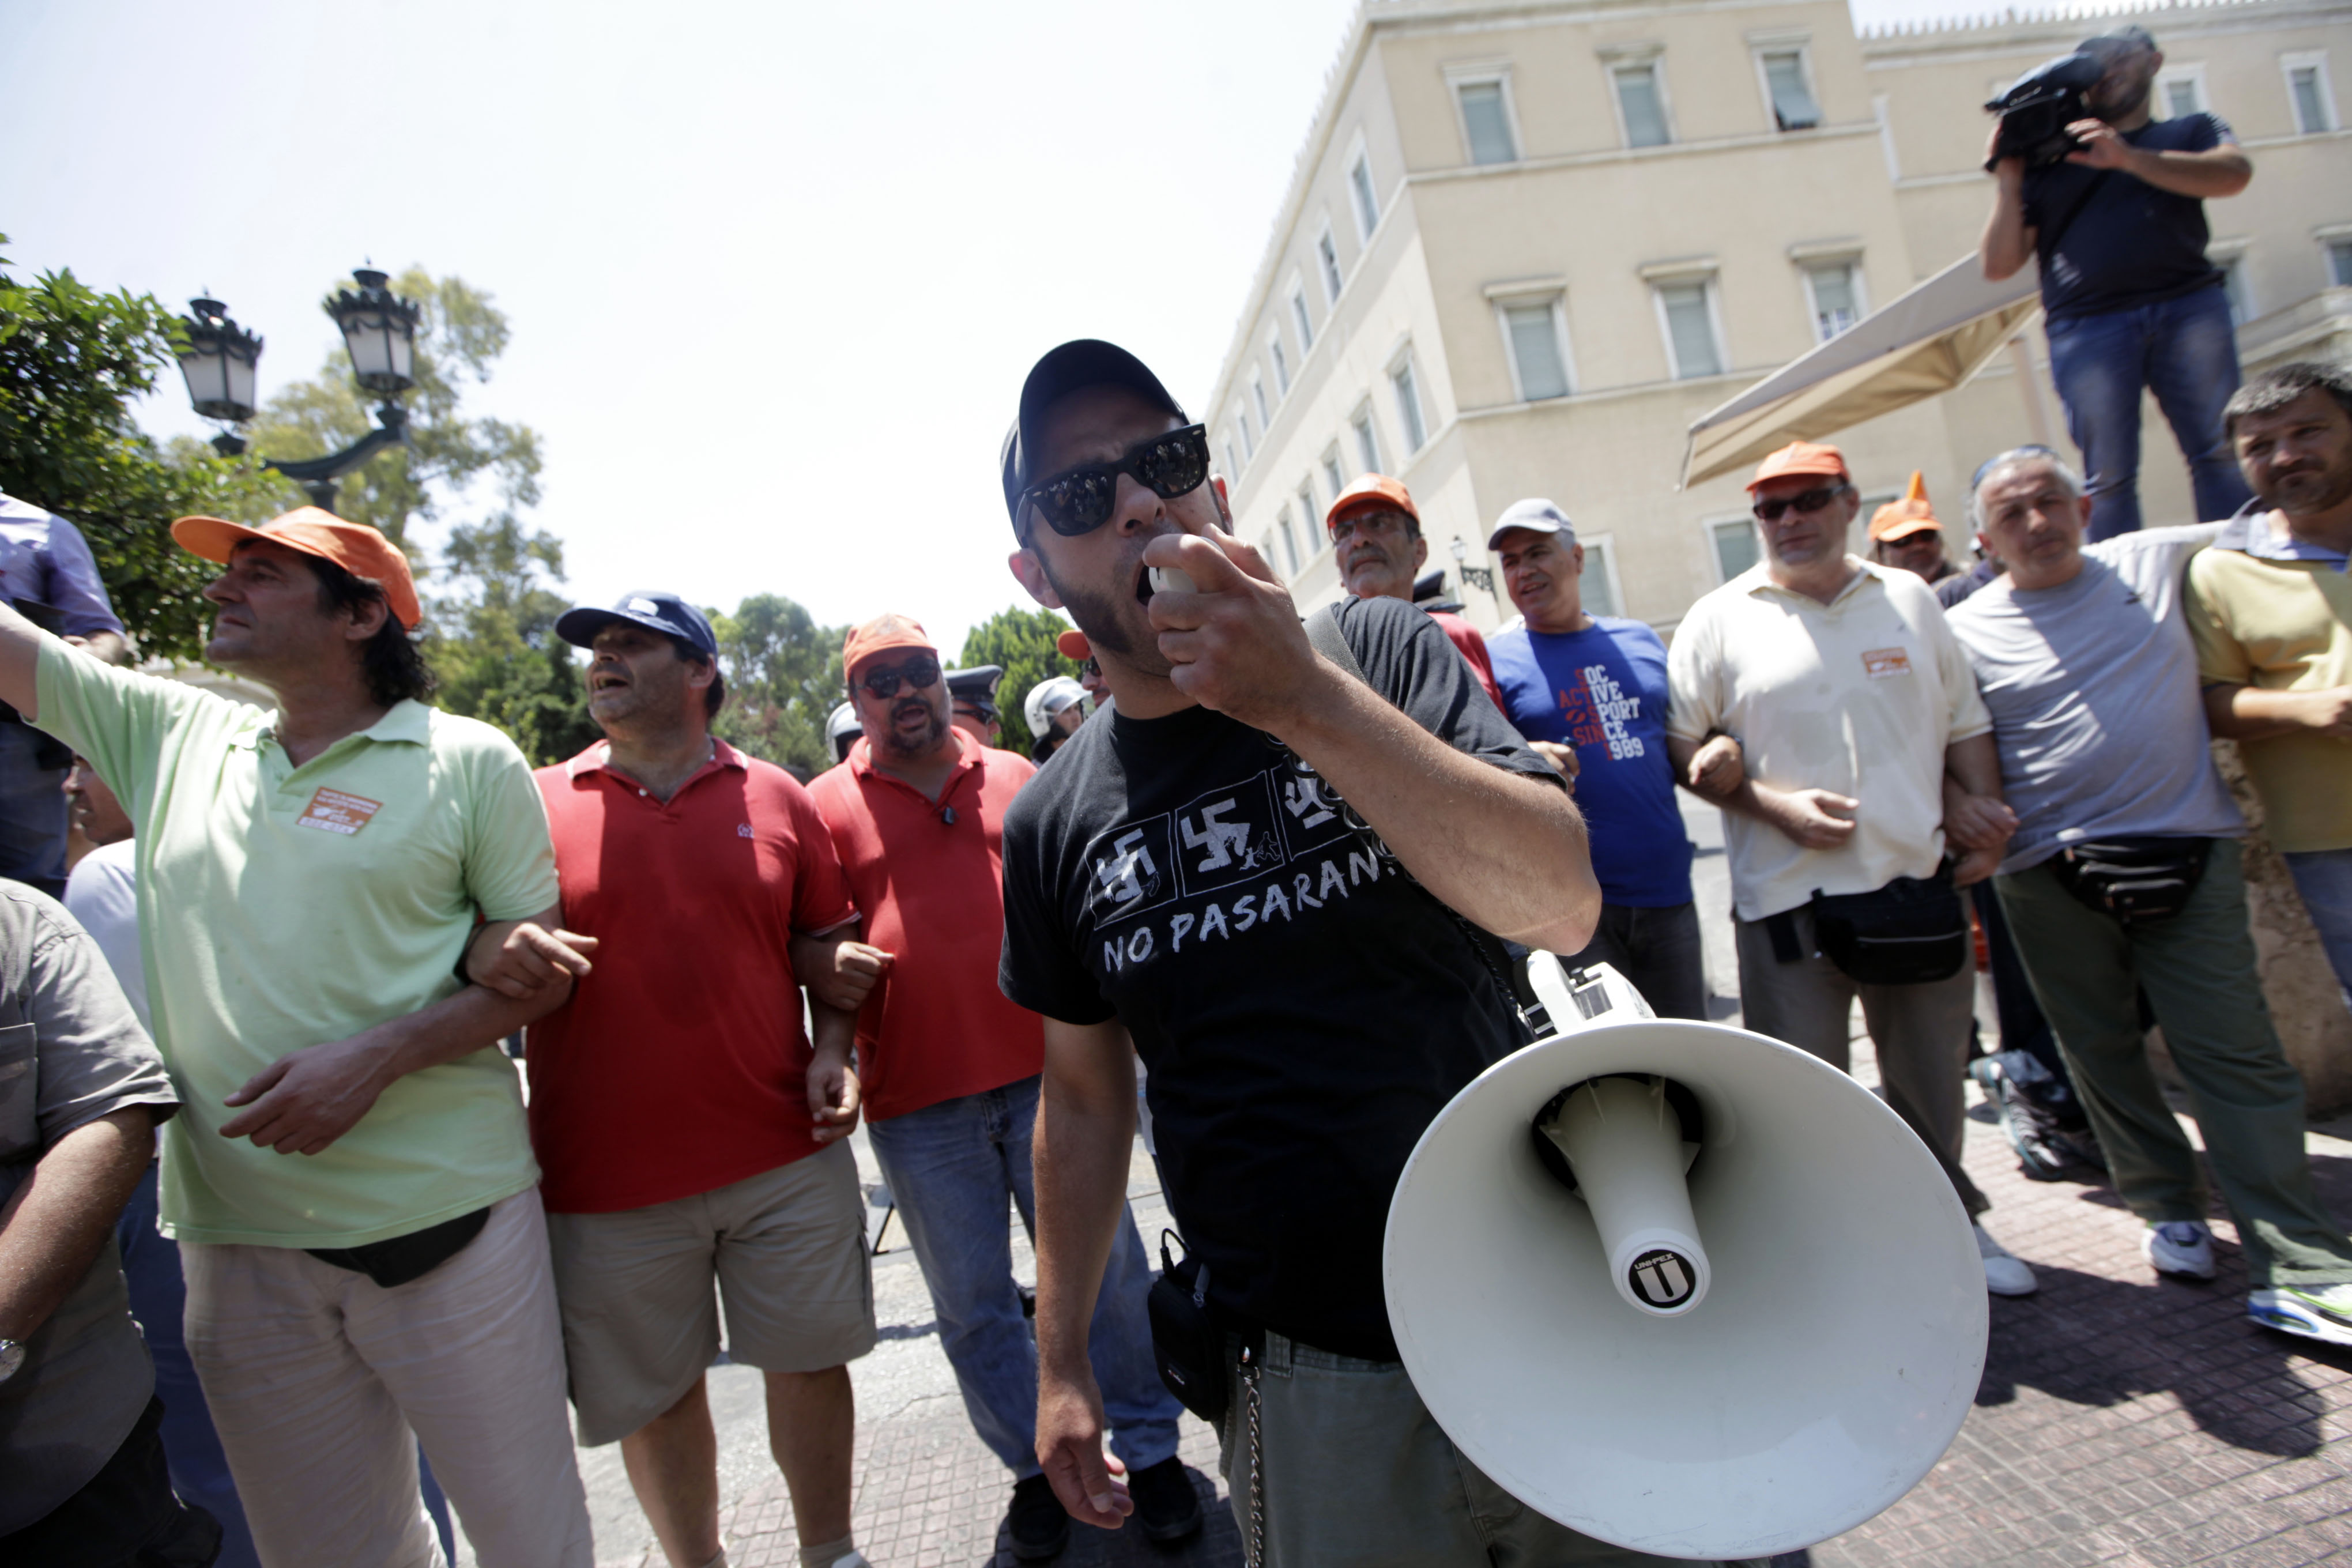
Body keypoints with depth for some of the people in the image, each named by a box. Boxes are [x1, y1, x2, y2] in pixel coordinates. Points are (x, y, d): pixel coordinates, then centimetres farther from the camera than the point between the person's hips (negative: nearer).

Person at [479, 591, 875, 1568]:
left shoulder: (775, 797, 4)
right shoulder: (538, 802, 1)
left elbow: (829, 944, 11)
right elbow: (482, 945, 3)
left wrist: (833, 1049, -4)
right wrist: (489, 957, -20)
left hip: (787, 1158, 1)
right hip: (608, 1180, 0)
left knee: (809, 1364, 13)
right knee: (656, 1397, 15)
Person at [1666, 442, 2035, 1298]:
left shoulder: (1909, 599, 11)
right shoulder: (1720, 620, -1)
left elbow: (1965, 724, 17)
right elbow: (1681, 745, -4)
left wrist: (1981, 811, 5)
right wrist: (1773, 804, -14)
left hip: (1918, 879, 4)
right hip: (1788, 896, -3)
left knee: (1932, 1076, 17)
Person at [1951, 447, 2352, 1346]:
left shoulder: (2154, 564, 8)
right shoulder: (1966, 631, 2)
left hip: (2188, 851, 1)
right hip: (2051, 875, -1)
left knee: (2237, 1055, 0)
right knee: (2102, 1053, 10)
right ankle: (2168, 1207, 29)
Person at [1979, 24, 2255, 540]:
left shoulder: (2190, 131, 24)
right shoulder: (2049, 163, 22)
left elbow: (2233, 174, -1)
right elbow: (1999, 266, 13)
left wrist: (2126, 157, -9)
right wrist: (2008, 183, 3)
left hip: (2188, 307, 1)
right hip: (2087, 325, 0)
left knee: (2221, 451, -7)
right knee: (2109, 476, -8)